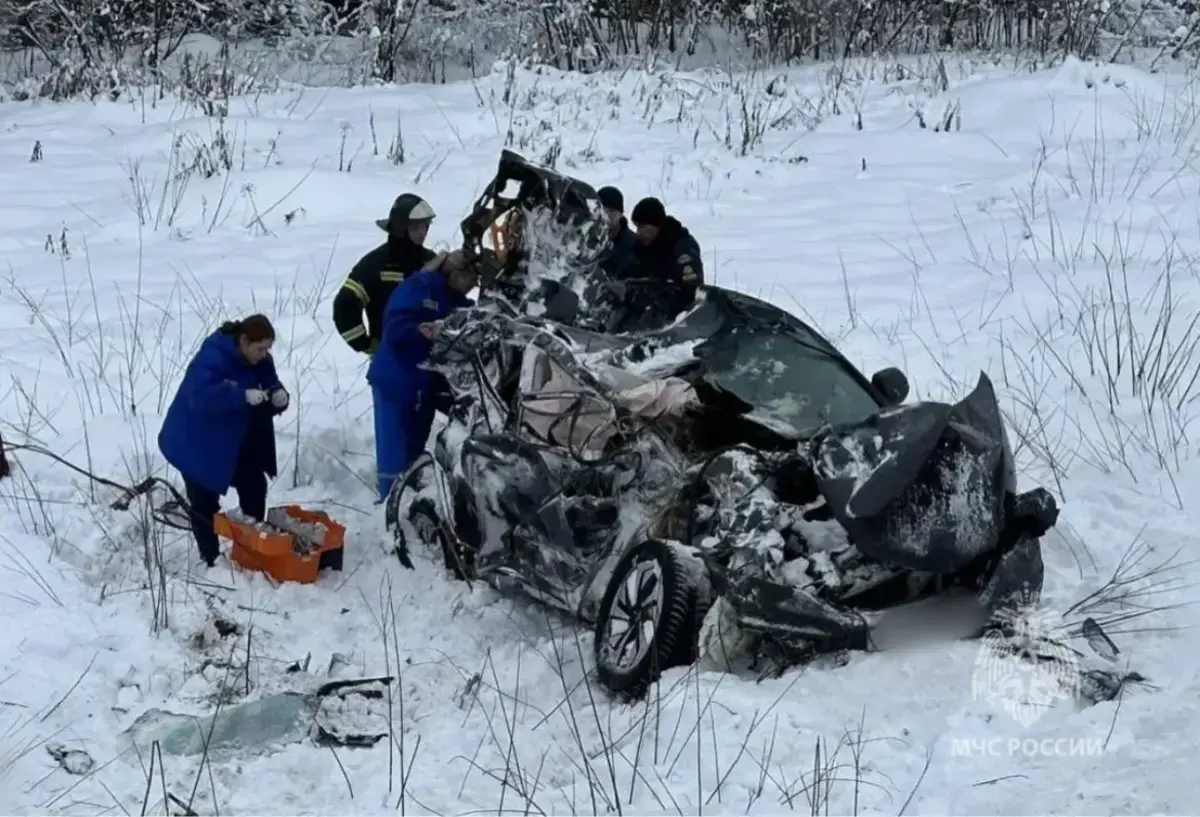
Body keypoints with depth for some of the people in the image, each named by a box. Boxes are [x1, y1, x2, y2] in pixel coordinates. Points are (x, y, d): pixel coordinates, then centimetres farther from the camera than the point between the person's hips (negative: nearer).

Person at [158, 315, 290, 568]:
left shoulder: (260, 361, -5)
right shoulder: (212, 358, -30)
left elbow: (272, 388, 0)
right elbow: (202, 397, -43)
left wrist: (279, 397, -25)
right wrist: (243, 396, -50)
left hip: (234, 443, 8)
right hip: (197, 444, -8)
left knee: (254, 489, 11)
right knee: (204, 503, -2)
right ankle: (211, 560, 7)